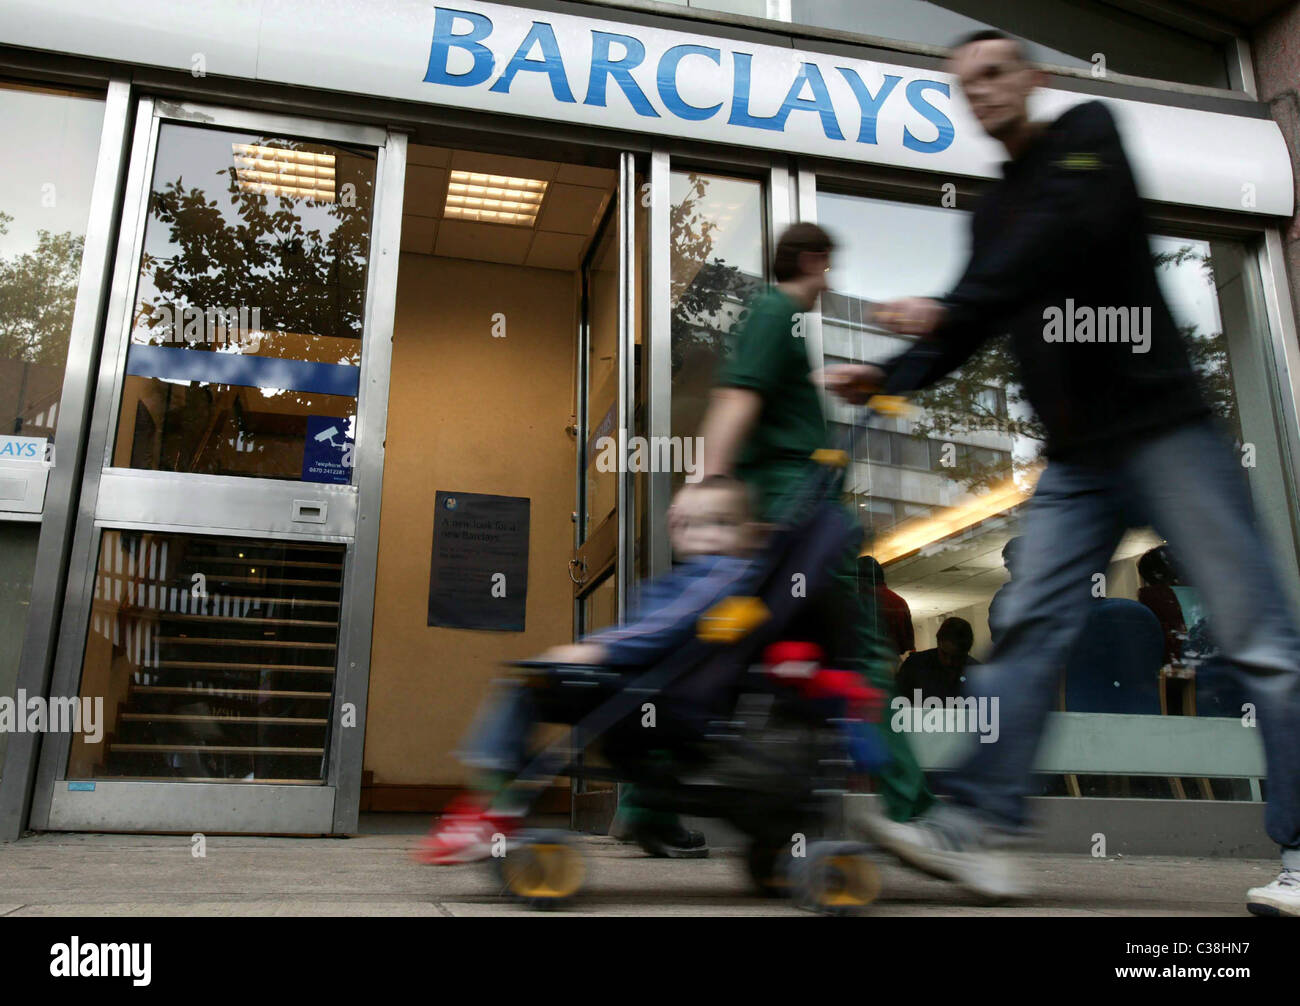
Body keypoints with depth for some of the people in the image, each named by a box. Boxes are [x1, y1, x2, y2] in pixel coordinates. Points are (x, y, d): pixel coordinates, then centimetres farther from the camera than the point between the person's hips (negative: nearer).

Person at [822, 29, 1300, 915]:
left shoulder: (1087, 134, 2)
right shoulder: (995, 210, 21)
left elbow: (1070, 232, -19)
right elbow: (967, 334, 16)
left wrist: (947, 310, -22)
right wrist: (888, 375, 0)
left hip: (1161, 426, -7)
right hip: (1077, 459, 7)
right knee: (1031, 630, -2)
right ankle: (979, 828, -3)